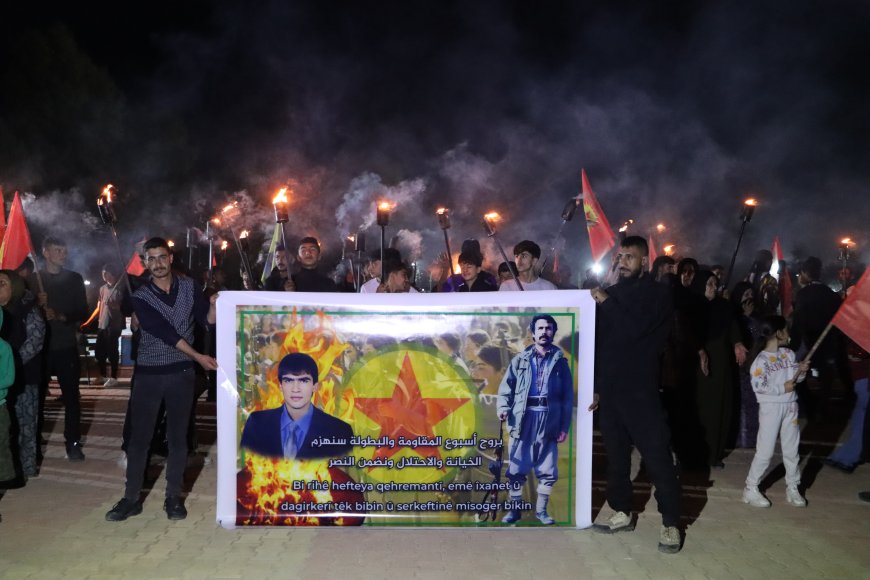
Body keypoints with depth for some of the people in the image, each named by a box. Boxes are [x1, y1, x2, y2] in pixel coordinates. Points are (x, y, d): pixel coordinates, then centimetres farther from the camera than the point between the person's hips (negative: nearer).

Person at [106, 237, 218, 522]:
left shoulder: (188, 286, 5)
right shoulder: (141, 297, -3)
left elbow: (207, 320, 2)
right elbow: (165, 333, -13)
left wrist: (213, 304, -20)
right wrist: (198, 356, -19)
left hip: (181, 373, 1)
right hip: (149, 374, -1)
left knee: (178, 436, 6)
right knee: (139, 437, 3)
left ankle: (173, 497, 14)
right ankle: (131, 498, 13)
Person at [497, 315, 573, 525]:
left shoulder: (560, 361, 9)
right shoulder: (520, 360, 9)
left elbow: (568, 397, 7)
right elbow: (506, 387, 5)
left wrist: (564, 427, 1)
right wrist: (503, 408, -13)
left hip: (548, 421, 1)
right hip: (523, 419, 0)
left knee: (548, 470, 5)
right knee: (517, 468, 2)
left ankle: (541, 510, 20)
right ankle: (515, 509, 15)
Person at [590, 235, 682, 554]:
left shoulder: (658, 293, -1)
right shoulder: (609, 293, 12)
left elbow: (633, 328, -18)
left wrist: (607, 302, -10)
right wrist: (595, 385, 14)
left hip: (640, 389, -5)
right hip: (610, 389, 5)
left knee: (657, 456, -5)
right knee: (616, 454, 11)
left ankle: (670, 524, 1)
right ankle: (622, 513, 23)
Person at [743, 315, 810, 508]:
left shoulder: (789, 354, 6)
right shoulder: (762, 359, -15)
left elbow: (794, 379, 15)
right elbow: (758, 386, -20)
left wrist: (801, 371, -6)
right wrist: (782, 388, -17)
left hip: (790, 406, 7)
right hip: (770, 407, -7)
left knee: (792, 450, 13)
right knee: (765, 451, -3)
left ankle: (792, 488, 25)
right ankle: (751, 489, 8)